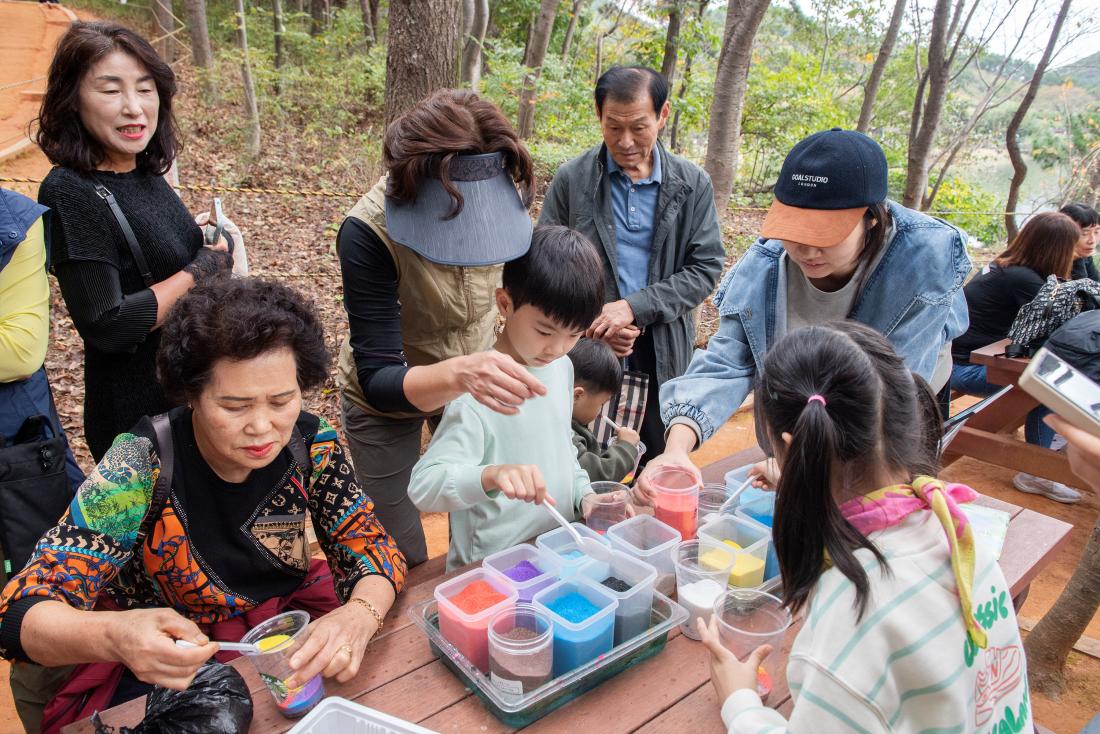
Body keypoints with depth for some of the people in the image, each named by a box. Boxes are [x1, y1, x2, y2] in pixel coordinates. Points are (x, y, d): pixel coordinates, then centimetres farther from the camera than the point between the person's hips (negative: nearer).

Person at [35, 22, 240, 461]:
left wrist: (204, 237, -3)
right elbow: (106, 326, -25)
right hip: (139, 411, -7)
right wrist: (205, 268, -19)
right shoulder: (70, 193, -21)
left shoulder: (145, 173, 2)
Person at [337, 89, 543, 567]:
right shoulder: (368, 233, -33)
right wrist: (458, 374, -54)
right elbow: (378, 381, -35)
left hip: (475, 381, 3)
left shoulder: (503, 200, -21)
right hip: (388, 399, -3)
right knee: (405, 562, 9)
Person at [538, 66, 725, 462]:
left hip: (663, 355, 1)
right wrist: (593, 324, -13)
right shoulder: (571, 179, -4)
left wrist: (634, 307, -16)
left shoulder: (693, 184, -1)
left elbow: (705, 268, -3)